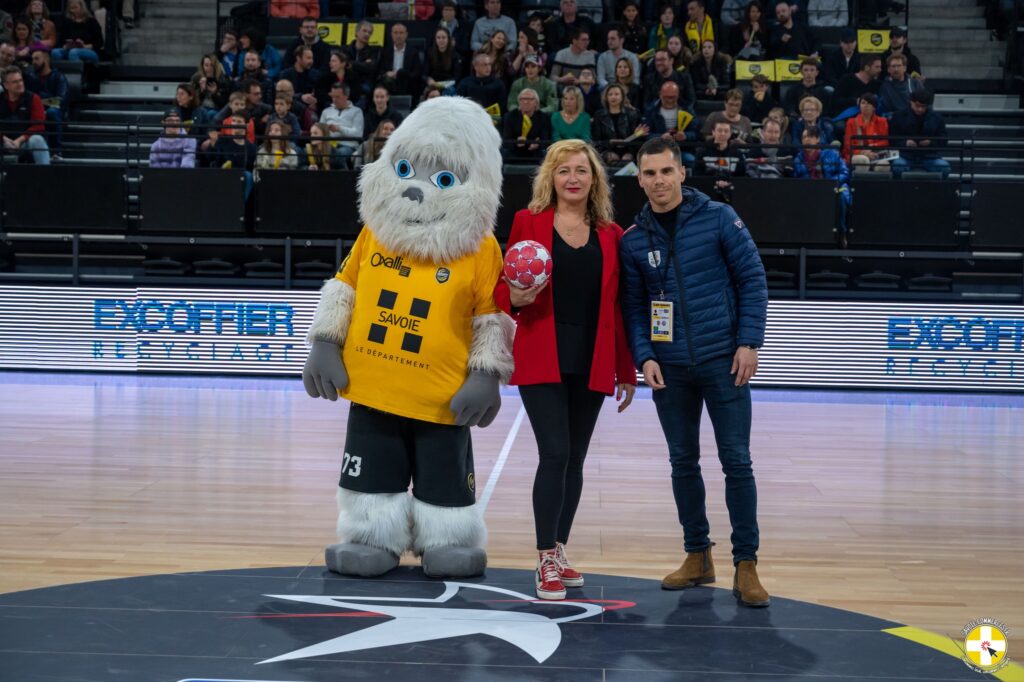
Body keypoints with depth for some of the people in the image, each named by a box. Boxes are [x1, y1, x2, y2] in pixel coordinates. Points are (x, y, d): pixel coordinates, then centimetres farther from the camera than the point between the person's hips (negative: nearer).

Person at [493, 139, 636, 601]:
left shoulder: (610, 235, 9)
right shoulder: (528, 222, 2)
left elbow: (618, 307, 11)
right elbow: (504, 289, 5)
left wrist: (627, 371, 11)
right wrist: (515, 298, -19)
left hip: (592, 364, 3)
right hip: (541, 358, -3)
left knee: (574, 460, 8)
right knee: (554, 454, -11)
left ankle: (558, 554, 20)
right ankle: (547, 561, -4)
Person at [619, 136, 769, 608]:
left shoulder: (718, 218, -3)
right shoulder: (633, 240, 4)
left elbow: (752, 279, -3)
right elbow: (633, 306, 8)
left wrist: (749, 342, -10)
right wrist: (644, 356, -6)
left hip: (722, 360, -3)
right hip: (668, 368, 3)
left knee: (736, 461, -3)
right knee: (683, 462, 10)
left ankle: (746, 565, 3)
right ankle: (698, 555, 22)